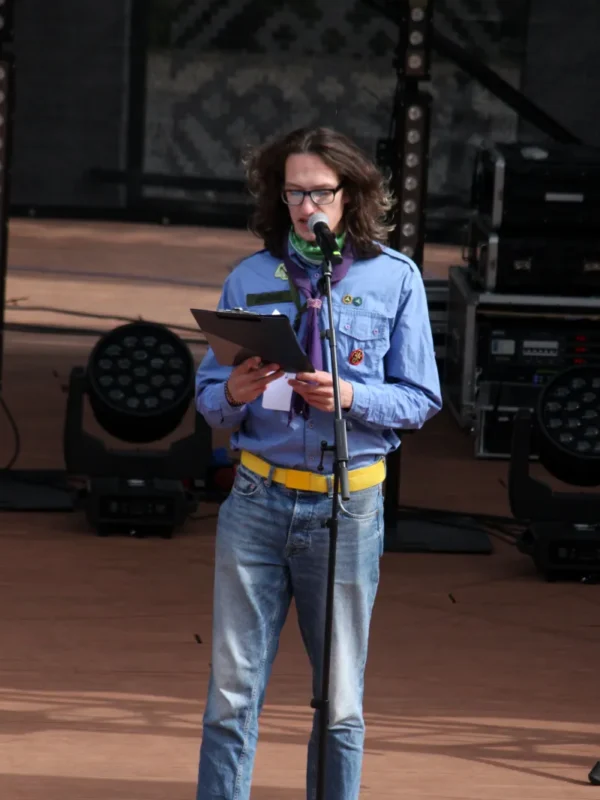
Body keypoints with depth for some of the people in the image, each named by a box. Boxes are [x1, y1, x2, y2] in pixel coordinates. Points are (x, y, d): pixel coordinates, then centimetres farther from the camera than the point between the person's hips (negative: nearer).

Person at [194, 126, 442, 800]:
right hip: (258, 500, 1)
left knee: (340, 702, 5)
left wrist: (351, 397, -16)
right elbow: (207, 396, 10)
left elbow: (420, 399, 2)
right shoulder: (250, 278, 7)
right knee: (232, 692, -1)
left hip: (347, 507, -1)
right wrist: (234, 394, -13)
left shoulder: (394, 278, 2)